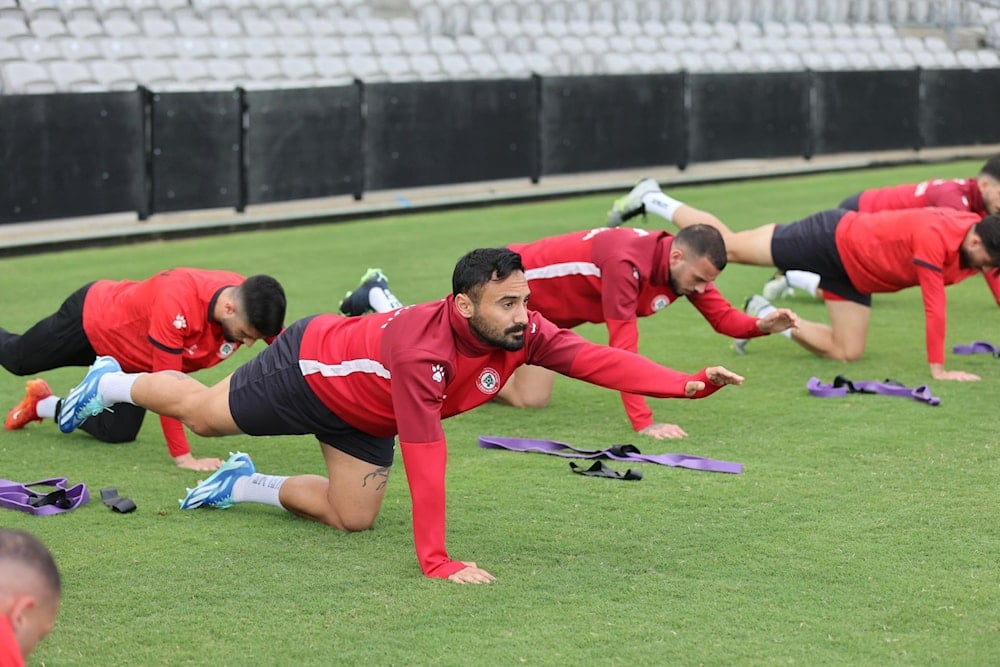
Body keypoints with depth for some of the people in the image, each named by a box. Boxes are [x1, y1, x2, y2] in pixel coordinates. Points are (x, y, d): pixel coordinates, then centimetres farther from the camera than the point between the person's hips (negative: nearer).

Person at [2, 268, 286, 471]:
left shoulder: (249, 302, -30)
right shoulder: (177, 303, -48)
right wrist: (183, 457, -39)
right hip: (90, 319, -6)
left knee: (118, 432, 4)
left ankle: (45, 405, 30)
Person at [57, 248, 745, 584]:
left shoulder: (522, 332, -28)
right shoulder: (422, 349, -46)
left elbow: (597, 359, -35)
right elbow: (425, 459, -45)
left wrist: (689, 383, -48)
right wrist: (436, 562, -44)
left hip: (363, 413, 6)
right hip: (308, 364, -6)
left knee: (352, 518, 11)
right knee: (203, 413, 19)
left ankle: (244, 486, 33)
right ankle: (112, 383, 48)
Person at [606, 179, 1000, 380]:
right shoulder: (935, 236, -36)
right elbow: (934, 304, -36)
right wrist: (937, 367, -33)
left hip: (852, 276, 8)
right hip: (834, 240, -7)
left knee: (847, 353, 4)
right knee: (728, 246, 3)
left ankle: (766, 316, 24)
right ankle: (652, 200, 21)